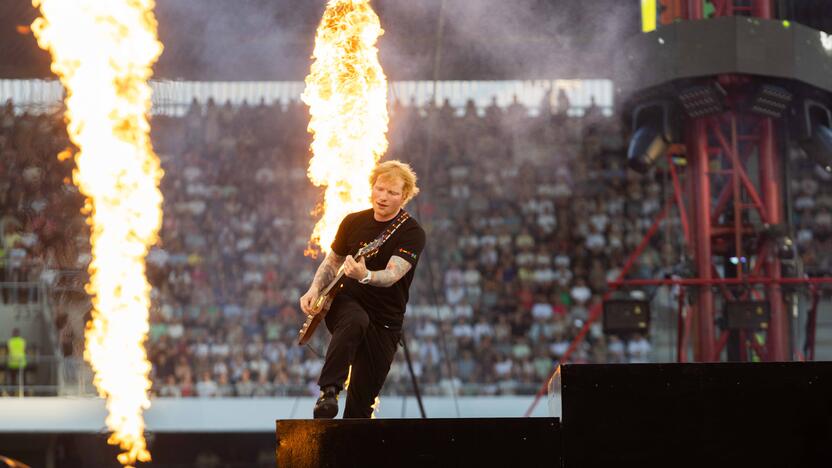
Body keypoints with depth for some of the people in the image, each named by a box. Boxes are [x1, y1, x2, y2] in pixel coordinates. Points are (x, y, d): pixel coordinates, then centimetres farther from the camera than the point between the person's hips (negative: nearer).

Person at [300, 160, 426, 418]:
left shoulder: (411, 233, -11)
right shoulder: (353, 222, 2)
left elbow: (392, 275, -26)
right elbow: (332, 261, 16)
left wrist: (364, 276, -47)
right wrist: (315, 289, -3)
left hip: (385, 322, -1)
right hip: (345, 303, 1)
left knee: (363, 399, -3)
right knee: (355, 320, -37)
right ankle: (329, 392, -43)